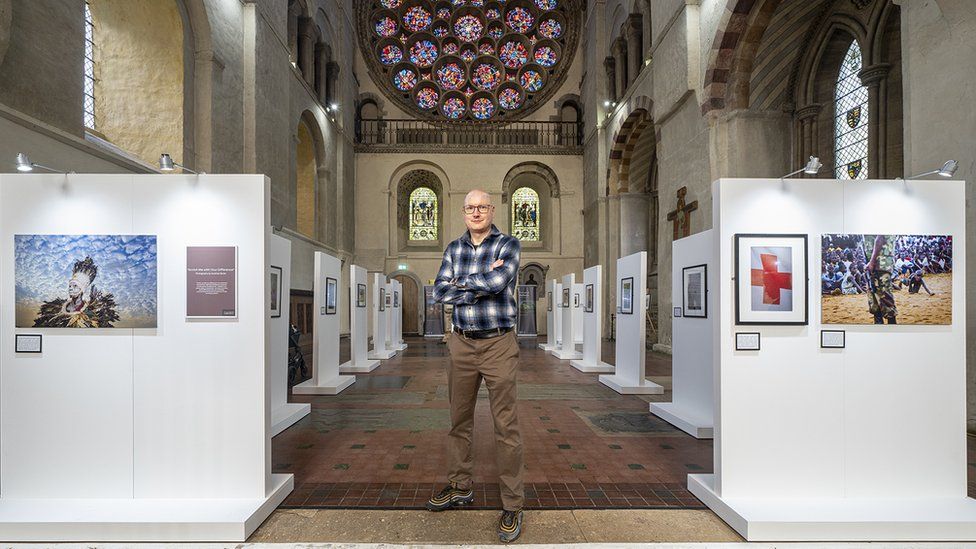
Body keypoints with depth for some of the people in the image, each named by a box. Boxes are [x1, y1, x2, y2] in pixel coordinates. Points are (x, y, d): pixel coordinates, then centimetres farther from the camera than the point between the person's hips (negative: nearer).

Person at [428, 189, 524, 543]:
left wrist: (462, 282, -7)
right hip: (462, 344, 5)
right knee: (459, 420, 15)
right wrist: (483, 284, -12)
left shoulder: (508, 244, -3)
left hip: (499, 345, -4)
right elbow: (440, 292, -4)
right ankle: (460, 487, 33)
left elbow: (498, 281, -22)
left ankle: (512, 505, 11)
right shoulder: (454, 249, 9)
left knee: (506, 426, -1)